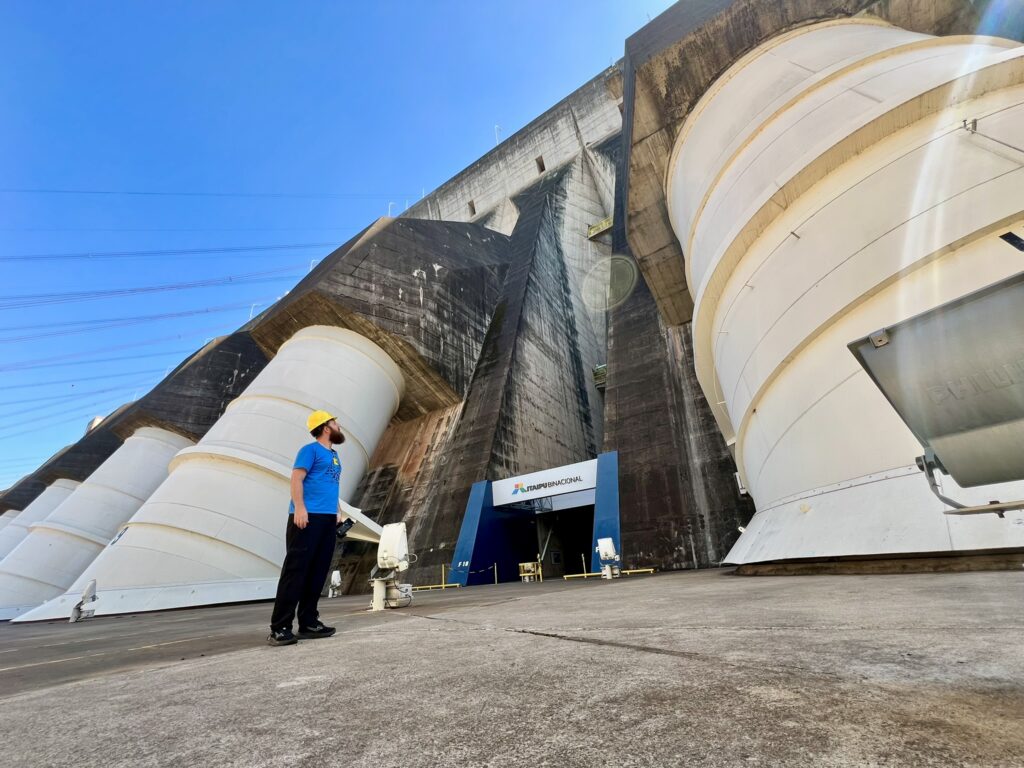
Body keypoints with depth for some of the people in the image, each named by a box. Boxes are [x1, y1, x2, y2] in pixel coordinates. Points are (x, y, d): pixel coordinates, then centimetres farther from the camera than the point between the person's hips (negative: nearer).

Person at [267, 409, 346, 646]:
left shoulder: (334, 454, 21)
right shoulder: (311, 450, -3)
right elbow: (296, 479, -11)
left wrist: (337, 510, 17)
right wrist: (299, 507, -21)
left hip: (327, 519, 8)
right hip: (307, 516, -8)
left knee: (318, 572, 9)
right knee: (296, 570, -6)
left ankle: (309, 623, 17)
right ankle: (279, 628, -1)